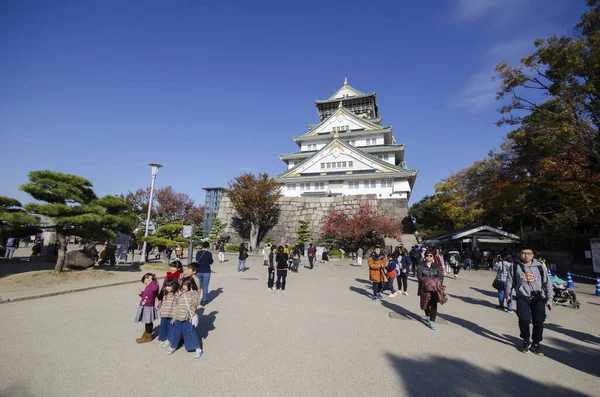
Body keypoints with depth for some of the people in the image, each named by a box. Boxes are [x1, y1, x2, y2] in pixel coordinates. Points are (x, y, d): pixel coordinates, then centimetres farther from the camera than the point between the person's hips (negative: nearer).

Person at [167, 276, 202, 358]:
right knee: (175, 333, 17)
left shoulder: (194, 293, -10)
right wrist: (174, 316, 12)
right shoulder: (181, 293, 5)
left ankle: (198, 349, 12)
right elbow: (177, 305, 12)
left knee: (191, 333, 0)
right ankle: (173, 347, 42)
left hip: (188, 319, -5)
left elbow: (195, 304, -18)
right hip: (178, 318, 5)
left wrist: (192, 293, -22)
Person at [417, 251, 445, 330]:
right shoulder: (421, 266, 0)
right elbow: (419, 276, -9)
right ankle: (428, 316, 40)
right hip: (425, 288, 0)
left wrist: (437, 283, -21)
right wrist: (426, 282, -24)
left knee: (434, 304, -8)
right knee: (426, 302, 12)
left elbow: (440, 277, -3)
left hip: (434, 288, 0)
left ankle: (432, 321, -4)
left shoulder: (437, 267, 5)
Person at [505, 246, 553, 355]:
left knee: (539, 322, 3)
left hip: (538, 297, 1)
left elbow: (547, 282, 6)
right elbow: (509, 280, 9)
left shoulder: (539, 266, 1)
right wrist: (507, 294, 13)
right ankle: (526, 341, 10)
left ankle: (535, 344, 25)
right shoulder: (515, 266, 0)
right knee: (524, 319, -15)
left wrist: (549, 298, 3)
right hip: (523, 297, -1)